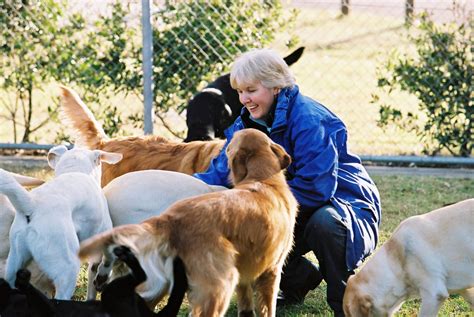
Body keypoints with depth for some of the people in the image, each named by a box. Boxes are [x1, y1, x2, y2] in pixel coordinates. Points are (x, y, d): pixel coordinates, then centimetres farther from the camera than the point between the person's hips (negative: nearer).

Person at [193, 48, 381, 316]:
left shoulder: (309, 119, -24)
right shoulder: (246, 123, 1)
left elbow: (315, 186, -32)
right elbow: (221, 173, -6)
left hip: (347, 203, -8)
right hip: (302, 215, 8)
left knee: (325, 222, -41)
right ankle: (300, 280, 17)